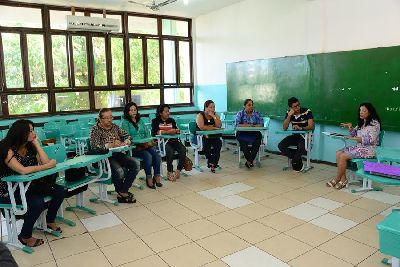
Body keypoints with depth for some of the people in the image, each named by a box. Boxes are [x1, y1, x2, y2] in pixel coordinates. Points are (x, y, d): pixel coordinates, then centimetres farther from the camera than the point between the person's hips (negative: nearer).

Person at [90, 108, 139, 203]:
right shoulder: (95, 129, -5)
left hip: (118, 154, 6)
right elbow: (94, 146, -18)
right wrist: (111, 145, -30)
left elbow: (127, 135, 15)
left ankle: (123, 191, -9)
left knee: (136, 164, -18)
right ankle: (121, 192, 0)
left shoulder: (115, 126, 13)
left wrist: (126, 141, -11)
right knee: (119, 171, -33)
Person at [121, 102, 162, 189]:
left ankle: (157, 177, -14)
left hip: (145, 145, 5)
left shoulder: (140, 121, 20)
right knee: (148, 156, -30)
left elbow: (147, 133, 17)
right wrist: (141, 143, -19)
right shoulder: (125, 122, 1)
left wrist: (148, 141, -5)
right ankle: (149, 178, -17)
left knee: (156, 155, -22)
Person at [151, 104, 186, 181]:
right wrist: (167, 132, -20)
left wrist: (176, 131, -13)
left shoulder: (171, 120, 20)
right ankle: (170, 172, -18)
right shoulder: (155, 121, 7)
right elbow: (154, 133, -9)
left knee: (183, 149, -24)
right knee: (170, 151, -34)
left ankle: (178, 170, -13)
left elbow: (177, 130, 13)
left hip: (173, 140, 4)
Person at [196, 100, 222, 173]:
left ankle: (213, 164, -16)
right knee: (206, 143, -32)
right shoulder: (200, 115, -7)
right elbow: (202, 127, -23)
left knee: (218, 142, -25)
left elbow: (219, 126, -7)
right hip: (201, 136, -4)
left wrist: (213, 116, -15)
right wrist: (213, 127, -13)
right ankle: (211, 162, -7)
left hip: (213, 137, 4)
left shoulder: (215, 114, 7)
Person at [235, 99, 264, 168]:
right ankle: (250, 160, -18)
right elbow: (236, 125, -8)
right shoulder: (240, 113, 5)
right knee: (243, 142, -33)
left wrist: (253, 125, -21)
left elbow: (261, 124, -2)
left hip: (254, 133, 1)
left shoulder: (257, 113, 8)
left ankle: (249, 160, -21)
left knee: (257, 140, -31)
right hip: (242, 133, -1)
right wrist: (247, 125, -17)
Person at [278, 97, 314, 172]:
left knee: (301, 147, -35)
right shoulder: (288, 113, 0)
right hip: (294, 135, 5)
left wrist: (300, 128, -35)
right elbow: (284, 128, -8)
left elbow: (311, 126, -17)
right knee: (281, 145, -17)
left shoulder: (307, 111, -12)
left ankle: (294, 162, -4)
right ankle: (298, 161, -4)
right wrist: (289, 115, -20)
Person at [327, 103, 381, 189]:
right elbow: (354, 134, 22)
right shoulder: (361, 123, 15)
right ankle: (343, 179, -13)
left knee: (343, 156, -22)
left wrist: (356, 138, -23)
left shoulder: (374, 123, -10)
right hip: (359, 147, 9)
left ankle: (337, 179, -7)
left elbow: (370, 140, -19)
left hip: (368, 149, -9)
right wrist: (350, 127, 2)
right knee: (338, 153, -11)